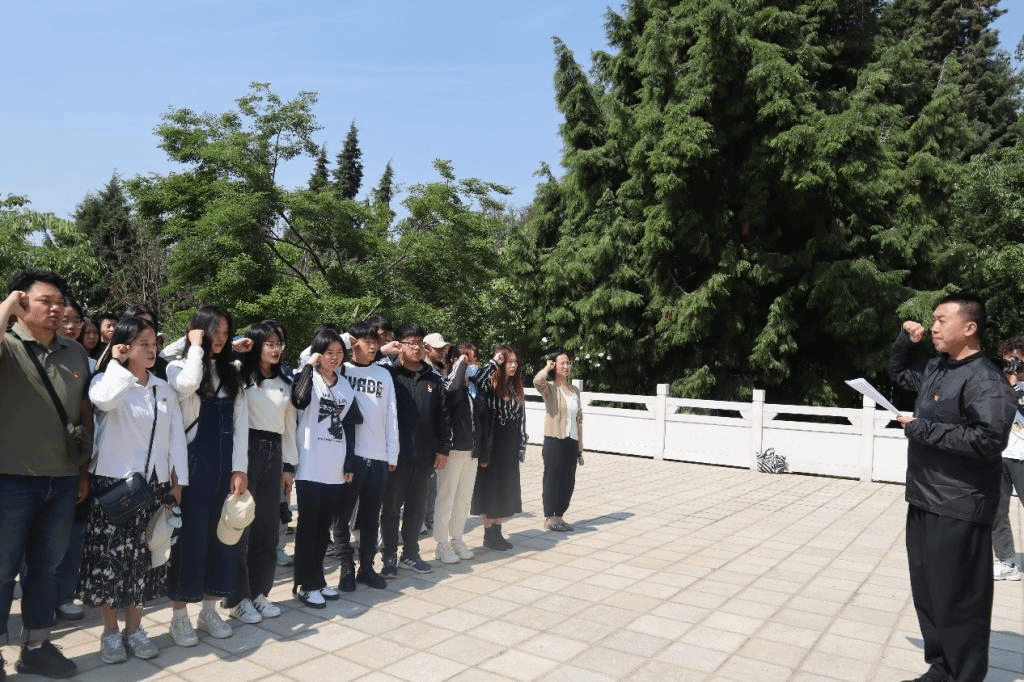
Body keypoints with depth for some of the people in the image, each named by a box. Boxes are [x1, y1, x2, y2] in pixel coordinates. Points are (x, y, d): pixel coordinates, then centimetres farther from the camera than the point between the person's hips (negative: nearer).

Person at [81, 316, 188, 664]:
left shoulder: (164, 389, 8)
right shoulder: (107, 379, -5)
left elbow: (176, 437, 7)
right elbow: (106, 400, -31)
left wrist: (177, 481, 2)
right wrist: (116, 362, -16)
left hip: (153, 483, 4)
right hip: (113, 481, -4)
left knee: (142, 556, 10)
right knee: (110, 555, 1)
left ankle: (134, 627, 22)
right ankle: (110, 630, 18)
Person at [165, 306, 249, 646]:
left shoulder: (231, 373, 10)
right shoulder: (178, 367, -1)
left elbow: (240, 423, 5)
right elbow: (187, 386, -28)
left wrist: (240, 469, -2)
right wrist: (196, 347, -13)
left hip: (225, 467, 4)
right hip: (192, 465, -4)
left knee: (221, 537, 10)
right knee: (190, 539, 1)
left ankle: (209, 610, 24)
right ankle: (179, 615, 16)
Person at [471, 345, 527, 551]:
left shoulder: (516, 388, 9)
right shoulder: (490, 385, -10)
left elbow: (521, 419, 11)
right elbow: (477, 382, -34)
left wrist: (521, 447, 8)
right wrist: (494, 362, -24)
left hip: (510, 449, 6)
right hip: (492, 446, -6)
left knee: (506, 489, 12)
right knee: (489, 489, 3)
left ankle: (497, 532, 24)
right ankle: (489, 535, 14)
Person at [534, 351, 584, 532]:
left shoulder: (575, 390, 13)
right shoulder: (550, 388, -6)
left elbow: (579, 418, 17)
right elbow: (537, 381, -31)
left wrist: (580, 444, 14)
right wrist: (547, 367, -12)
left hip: (571, 442, 6)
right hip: (554, 441, -6)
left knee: (568, 481, 10)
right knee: (552, 479, 2)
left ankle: (558, 516, 23)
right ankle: (549, 518, 13)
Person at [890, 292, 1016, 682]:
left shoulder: (984, 379, -16)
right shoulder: (935, 369, 11)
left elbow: (989, 440, -27)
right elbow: (898, 373, 30)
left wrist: (922, 430, -19)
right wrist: (906, 340, 12)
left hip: (958, 509, -9)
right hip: (924, 501, 9)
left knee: (958, 601, 1)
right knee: (926, 593, 16)